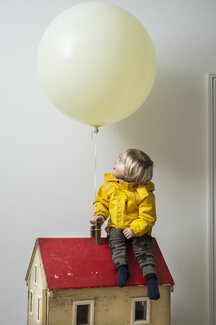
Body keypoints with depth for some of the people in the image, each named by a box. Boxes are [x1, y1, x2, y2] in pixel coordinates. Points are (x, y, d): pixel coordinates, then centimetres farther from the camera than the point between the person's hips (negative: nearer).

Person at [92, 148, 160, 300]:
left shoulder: (144, 194, -16)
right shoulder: (110, 185, -3)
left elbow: (147, 218, -12)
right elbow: (101, 201, 12)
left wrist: (135, 230, -26)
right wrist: (100, 214, -7)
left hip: (138, 229, -3)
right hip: (116, 226, 4)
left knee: (142, 249, -20)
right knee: (116, 244, -23)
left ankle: (151, 277, -26)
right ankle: (122, 267, -32)